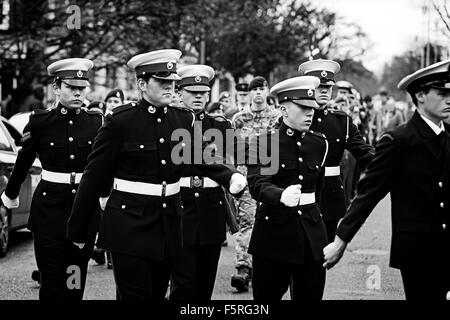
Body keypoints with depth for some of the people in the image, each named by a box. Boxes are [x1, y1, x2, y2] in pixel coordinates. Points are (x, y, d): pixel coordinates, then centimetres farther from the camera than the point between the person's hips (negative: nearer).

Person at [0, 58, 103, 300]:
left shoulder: (96, 121, 1)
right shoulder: (40, 121, -4)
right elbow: (23, 162, 8)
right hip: (50, 208, -2)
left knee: (76, 283, 6)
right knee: (51, 283, -2)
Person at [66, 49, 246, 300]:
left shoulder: (185, 120, 5)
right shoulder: (120, 121, -10)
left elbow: (205, 160, 3)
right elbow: (94, 176, -6)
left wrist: (232, 177, -19)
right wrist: (77, 230, -4)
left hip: (169, 228, 5)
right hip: (129, 227, -5)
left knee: (158, 294, 14)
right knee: (135, 295, -4)